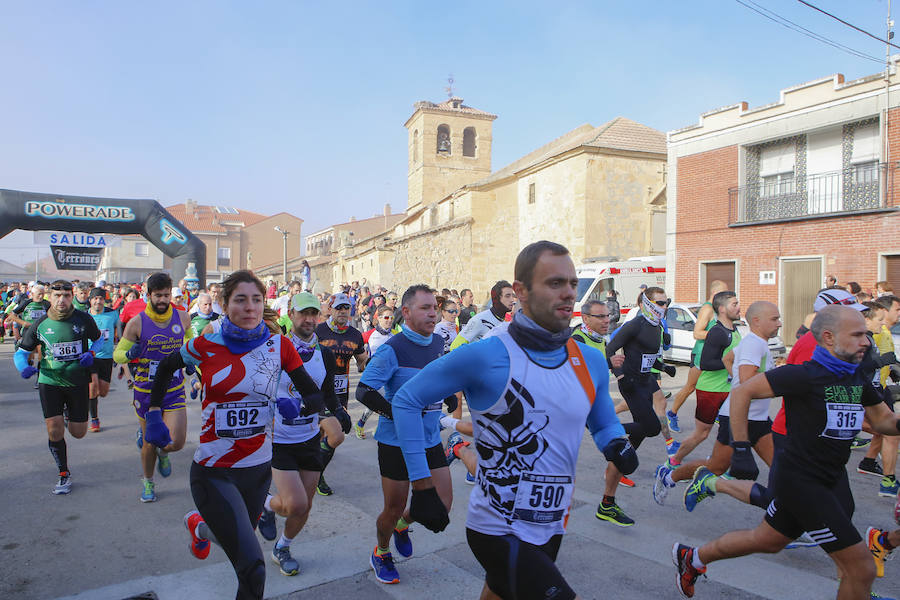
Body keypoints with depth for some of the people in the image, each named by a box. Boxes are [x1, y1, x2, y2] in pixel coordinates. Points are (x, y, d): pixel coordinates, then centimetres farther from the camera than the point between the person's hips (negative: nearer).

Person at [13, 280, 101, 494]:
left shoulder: (83, 319, -5)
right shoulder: (40, 324, -3)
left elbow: (99, 339, 11)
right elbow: (21, 351, 7)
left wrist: (92, 353, -10)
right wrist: (24, 366, -15)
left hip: (78, 382, 0)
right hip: (50, 382, 0)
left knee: (78, 433, 7)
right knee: (54, 430, -8)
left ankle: (69, 413, 44)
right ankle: (64, 474, 13)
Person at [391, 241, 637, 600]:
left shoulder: (591, 362, -4)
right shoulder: (485, 356, -21)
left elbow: (604, 425, 13)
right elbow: (407, 400, -12)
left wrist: (616, 444, -11)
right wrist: (422, 485, -14)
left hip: (552, 528, 6)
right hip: (498, 530, -6)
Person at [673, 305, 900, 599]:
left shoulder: (858, 379, 5)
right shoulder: (804, 375, -20)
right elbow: (742, 392, -19)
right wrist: (741, 449, -21)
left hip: (834, 479, 8)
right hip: (801, 482, -8)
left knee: (767, 540, 21)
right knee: (862, 569, -4)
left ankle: (692, 557, 39)